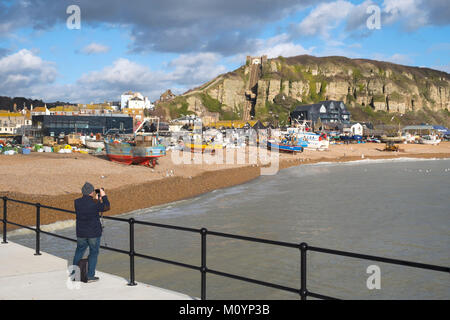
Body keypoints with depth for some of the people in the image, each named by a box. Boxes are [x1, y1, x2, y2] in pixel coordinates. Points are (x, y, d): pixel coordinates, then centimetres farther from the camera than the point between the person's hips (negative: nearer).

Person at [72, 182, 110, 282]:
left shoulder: (77, 202, -4)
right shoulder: (94, 204, -18)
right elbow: (106, 207, -2)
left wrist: (95, 199, 19)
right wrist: (103, 196, 9)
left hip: (81, 233, 4)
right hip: (94, 233, -4)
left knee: (79, 251, 19)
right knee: (93, 253, 8)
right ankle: (90, 276, 10)